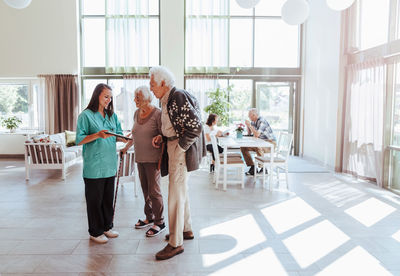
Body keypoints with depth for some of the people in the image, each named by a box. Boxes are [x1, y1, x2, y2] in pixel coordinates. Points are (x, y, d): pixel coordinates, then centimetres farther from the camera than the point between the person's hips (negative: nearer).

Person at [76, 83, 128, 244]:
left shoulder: (112, 116, 13)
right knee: (95, 199, 4)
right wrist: (98, 135, -23)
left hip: (110, 165, 6)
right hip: (94, 166, -6)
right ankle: (95, 232, 18)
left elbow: (118, 136, 12)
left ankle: (107, 227, 30)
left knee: (108, 198, 15)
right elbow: (79, 140, -10)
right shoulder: (86, 115, -5)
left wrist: (125, 139, -9)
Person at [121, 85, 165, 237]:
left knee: (154, 190, -2)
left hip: (152, 159, -7)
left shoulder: (157, 114, -12)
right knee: (145, 189, 14)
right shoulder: (137, 113, 11)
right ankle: (149, 217, 29)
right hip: (140, 158, 7)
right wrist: (126, 147, 25)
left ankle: (159, 222, 11)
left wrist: (162, 158, -18)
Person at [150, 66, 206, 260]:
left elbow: (195, 126, -23)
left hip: (181, 149, -10)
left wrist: (180, 146, -17)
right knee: (181, 191, 19)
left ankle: (176, 243, 6)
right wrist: (162, 137, 5)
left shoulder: (179, 98, -18)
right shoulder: (167, 99, 12)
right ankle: (186, 230, 35)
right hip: (173, 146, 10)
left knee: (176, 195, -5)